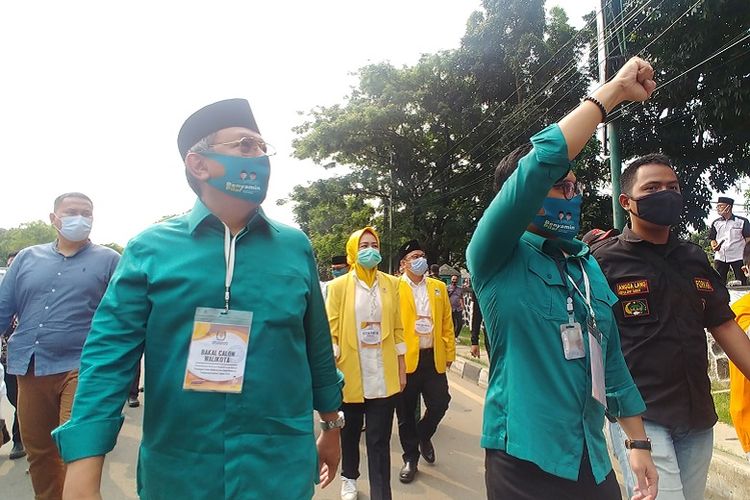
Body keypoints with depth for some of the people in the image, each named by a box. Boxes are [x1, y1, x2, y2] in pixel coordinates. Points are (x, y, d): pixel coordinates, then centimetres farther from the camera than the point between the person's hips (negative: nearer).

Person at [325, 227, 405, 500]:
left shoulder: (391, 283, 3)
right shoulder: (339, 285, -3)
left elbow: (398, 329, 5)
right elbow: (331, 331, -4)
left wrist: (402, 369, 6)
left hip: (384, 375, 0)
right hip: (350, 374, 0)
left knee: (379, 439, 2)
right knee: (350, 432, 19)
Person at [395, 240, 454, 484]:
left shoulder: (439, 287, 9)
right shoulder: (394, 288, -4)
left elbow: (447, 322, 10)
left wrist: (450, 352, 7)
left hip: (433, 358, 3)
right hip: (405, 358, -3)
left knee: (440, 403, 5)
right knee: (406, 411, 8)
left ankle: (423, 435, 36)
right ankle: (410, 457, 27)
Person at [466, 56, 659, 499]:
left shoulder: (587, 266, 6)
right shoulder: (496, 259, -14)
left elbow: (611, 359, 12)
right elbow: (544, 159, -27)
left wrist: (638, 443, 12)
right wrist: (615, 89, -17)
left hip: (593, 460, 6)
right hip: (525, 461, -5)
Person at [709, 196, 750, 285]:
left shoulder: (742, 221, 3)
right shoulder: (715, 223, 12)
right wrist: (714, 247, -8)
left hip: (738, 257, -3)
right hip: (720, 257, 3)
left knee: (742, 284, 0)